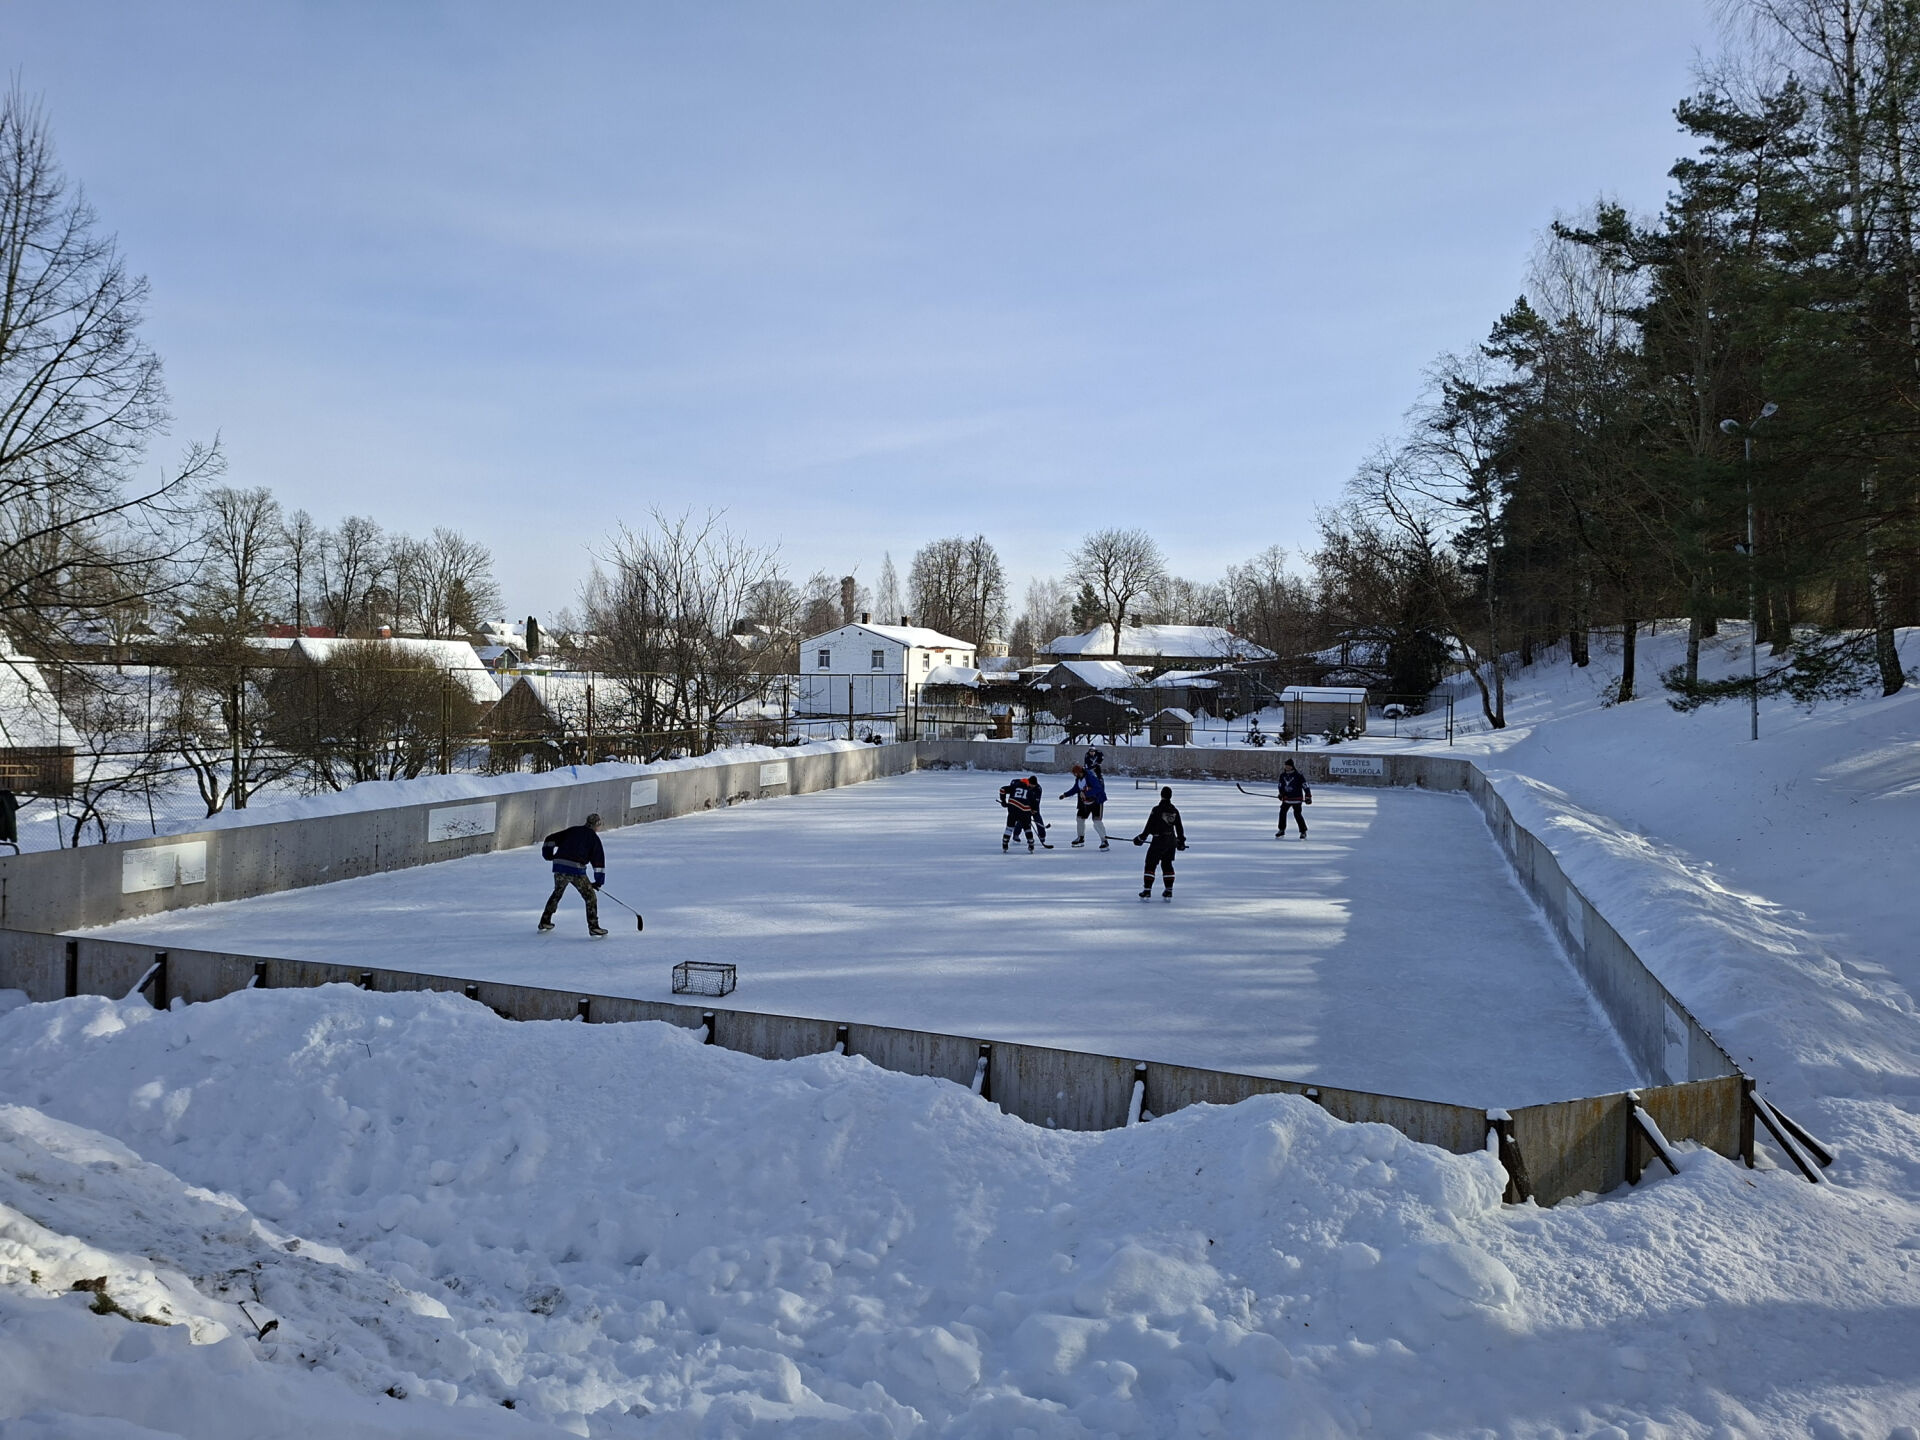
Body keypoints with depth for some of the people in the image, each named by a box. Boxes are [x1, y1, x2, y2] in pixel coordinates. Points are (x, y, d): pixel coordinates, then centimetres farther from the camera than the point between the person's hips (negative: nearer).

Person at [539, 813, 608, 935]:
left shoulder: (572, 830, 20)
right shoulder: (594, 837, 8)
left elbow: (551, 839, 15)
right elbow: (598, 859, 4)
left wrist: (548, 854, 26)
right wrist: (599, 880, 8)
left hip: (559, 866, 5)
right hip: (576, 870, -5)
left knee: (557, 893, 27)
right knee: (590, 896, 7)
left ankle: (545, 922, 32)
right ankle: (593, 927, -1)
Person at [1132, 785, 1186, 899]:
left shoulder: (1157, 810, -14)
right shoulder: (1174, 811, 4)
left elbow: (1149, 827, -13)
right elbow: (1179, 828, 12)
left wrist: (1141, 838, -2)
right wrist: (1181, 841, 25)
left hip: (1158, 841, -6)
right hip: (1171, 841, 6)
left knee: (1150, 864, 2)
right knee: (1167, 864, 17)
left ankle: (1147, 891, -2)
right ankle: (1169, 891, 15)